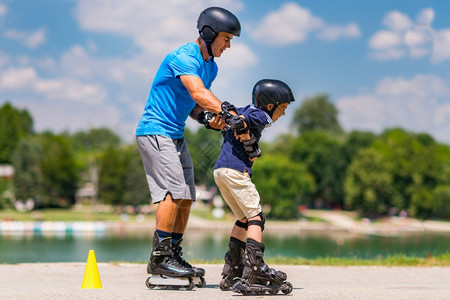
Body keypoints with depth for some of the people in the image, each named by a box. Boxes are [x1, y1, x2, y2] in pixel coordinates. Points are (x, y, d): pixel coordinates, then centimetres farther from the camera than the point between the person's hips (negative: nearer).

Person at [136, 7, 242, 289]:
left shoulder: (210, 66, 11)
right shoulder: (183, 57, -19)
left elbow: (192, 103, 11)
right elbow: (199, 93, -34)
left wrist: (206, 117, -11)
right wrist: (230, 115, -45)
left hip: (176, 136, 10)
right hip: (155, 131, -9)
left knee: (186, 198, 6)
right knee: (174, 191, -18)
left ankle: (174, 257, 13)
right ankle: (159, 258, -14)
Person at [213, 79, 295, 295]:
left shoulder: (246, 110, 24)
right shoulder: (260, 116, -4)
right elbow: (240, 121, -20)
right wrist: (249, 144, -10)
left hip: (219, 170, 9)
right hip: (235, 169, -9)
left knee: (243, 218, 18)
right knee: (255, 216, -8)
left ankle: (232, 272, 19)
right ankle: (254, 273, -19)